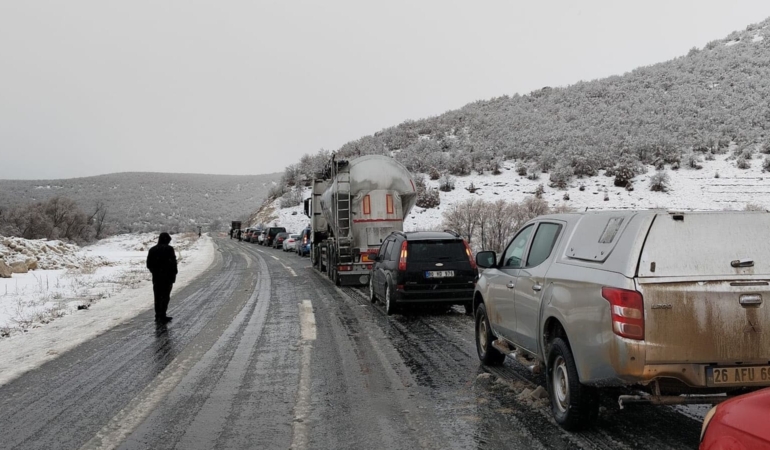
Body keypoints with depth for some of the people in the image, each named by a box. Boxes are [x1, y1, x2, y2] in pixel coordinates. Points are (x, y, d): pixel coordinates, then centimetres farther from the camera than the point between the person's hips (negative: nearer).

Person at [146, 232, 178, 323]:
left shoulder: (152, 250, 7)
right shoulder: (169, 249, -10)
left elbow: (149, 264, 9)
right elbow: (173, 263, -13)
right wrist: (174, 274, -3)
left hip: (156, 277, 5)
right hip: (167, 277, -5)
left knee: (157, 297, 13)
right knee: (165, 296, -2)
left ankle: (158, 316, 17)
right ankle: (162, 316, -5)